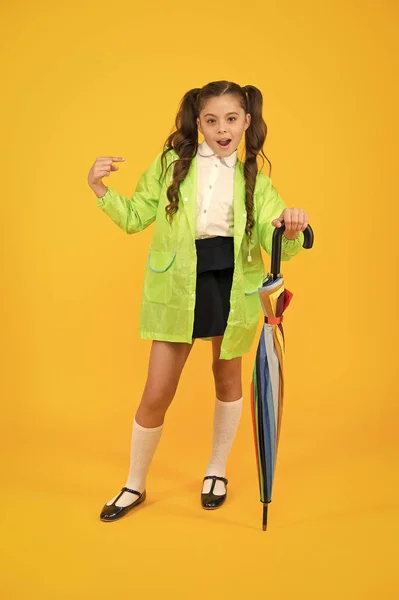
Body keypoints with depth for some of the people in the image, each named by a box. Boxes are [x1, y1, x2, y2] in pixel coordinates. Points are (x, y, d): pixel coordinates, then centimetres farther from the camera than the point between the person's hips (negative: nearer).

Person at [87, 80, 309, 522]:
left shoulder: (254, 180, 2)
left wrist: (291, 229, -31)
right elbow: (135, 218, 4)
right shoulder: (171, 164, 1)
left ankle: (216, 471, 40)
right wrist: (100, 190, -10)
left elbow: (277, 245, -9)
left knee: (227, 379, 16)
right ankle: (135, 485, 25)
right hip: (177, 289, -1)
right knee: (157, 394, 1)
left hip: (231, 287, 2)